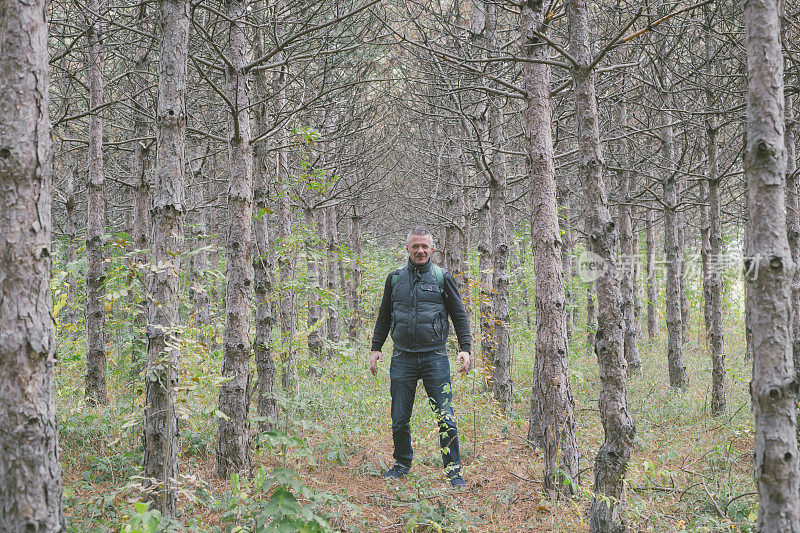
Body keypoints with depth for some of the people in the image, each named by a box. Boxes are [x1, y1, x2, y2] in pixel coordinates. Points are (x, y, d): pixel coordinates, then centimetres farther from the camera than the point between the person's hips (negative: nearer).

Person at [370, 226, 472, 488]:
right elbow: (384, 317, 20)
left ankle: (453, 470, 5)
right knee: (399, 419, 6)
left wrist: (465, 348, -5)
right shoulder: (395, 278, 11)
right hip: (402, 357, 2)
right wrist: (376, 348, 12)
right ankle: (402, 464, 25)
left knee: (445, 418, -6)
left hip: (434, 357, -2)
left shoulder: (443, 278, 4)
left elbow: (459, 316, 6)